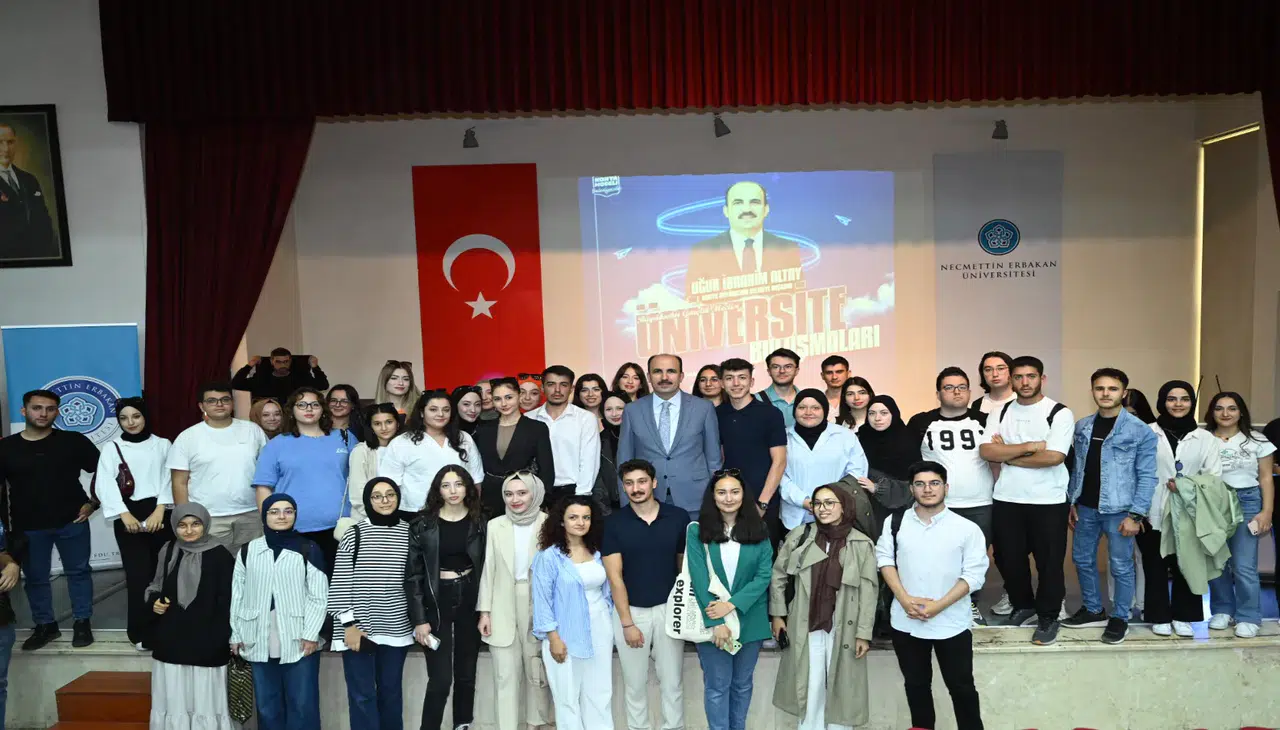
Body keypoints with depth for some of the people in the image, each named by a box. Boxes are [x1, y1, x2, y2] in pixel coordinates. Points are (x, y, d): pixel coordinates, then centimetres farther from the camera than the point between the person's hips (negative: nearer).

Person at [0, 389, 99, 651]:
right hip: (27, 526, 1)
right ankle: (45, 625, 28)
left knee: (78, 572, 9)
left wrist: (93, 503, -4)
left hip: (72, 521, -1)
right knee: (35, 577, 12)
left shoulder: (74, 441, -4)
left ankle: (82, 623, 22)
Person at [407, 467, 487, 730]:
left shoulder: (480, 523, 2)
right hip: (436, 603, -2)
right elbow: (413, 575, -5)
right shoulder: (423, 525, -4)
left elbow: (487, 569, 3)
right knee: (440, 679, -6)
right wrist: (419, 619, -9)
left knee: (466, 675, 11)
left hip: (470, 600, 2)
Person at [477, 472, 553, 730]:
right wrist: (485, 611, 0)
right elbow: (488, 570, 3)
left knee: (537, 669, 12)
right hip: (503, 609, 1)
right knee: (505, 674, 4)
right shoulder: (495, 525, 2)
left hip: (539, 606, -1)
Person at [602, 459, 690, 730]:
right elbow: (615, 577, -7)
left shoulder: (679, 517, -5)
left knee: (672, 681, 9)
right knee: (634, 682, 11)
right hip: (629, 610, 0)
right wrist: (627, 623, -10)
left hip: (669, 608, 1)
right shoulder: (613, 523, -7)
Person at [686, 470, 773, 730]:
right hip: (712, 620, -2)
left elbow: (764, 575, -6)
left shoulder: (758, 531, 1)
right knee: (717, 685, 6)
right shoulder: (698, 531, -5)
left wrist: (732, 604, -17)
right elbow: (700, 579, -9)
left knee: (743, 683, 15)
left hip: (749, 619, 2)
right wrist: (715, 622, -16)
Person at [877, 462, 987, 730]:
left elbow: (974, 574, -9)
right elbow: (884, 559, 3)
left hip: (951, 624, -2)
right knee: (916, 685, 18)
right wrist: (904, 599, -11)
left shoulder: (967, 529, -8)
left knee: (961, 687, 8)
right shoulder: (895, 522, 0)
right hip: (906, 622, 3)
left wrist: (938, 605, -16)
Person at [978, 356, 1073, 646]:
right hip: (1006, 499, 4)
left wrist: (1008, 455, -10)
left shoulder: (1059, 413, -6)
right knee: (1008, 557, 13)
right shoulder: (1000, 413, 7)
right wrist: (1029, 447, -15)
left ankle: (1048, 617, 22)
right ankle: (1023, 605, 34)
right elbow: (986, 451, -7)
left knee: (1049, 561, 5)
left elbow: (1054, 456, -18)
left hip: (1047, 501, -4)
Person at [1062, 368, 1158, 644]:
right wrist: (1072, 502, 10)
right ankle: (1093, 610, 30)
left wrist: (1136, 514, -13)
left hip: (1118, 510, -5)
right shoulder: (1082, 426, 7)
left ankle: (1120, 618, 20)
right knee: (1082, 560, 14)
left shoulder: (1140, 431, -8)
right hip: (1086, 507, 5)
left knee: (1121, 566, 4)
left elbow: (1147, 476, -9)